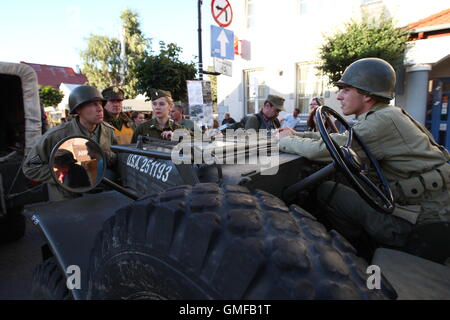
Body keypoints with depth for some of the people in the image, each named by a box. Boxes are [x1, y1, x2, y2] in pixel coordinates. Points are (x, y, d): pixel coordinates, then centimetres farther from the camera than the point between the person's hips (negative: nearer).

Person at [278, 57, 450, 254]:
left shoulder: (383, 121, -22)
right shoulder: (386, 116, 8)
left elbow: (320, 150, -25)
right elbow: (337, 139, 11)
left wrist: (285, 141, -7)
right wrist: (295, 135, 5)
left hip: (422, 220, -9)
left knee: (326, 191, -11)